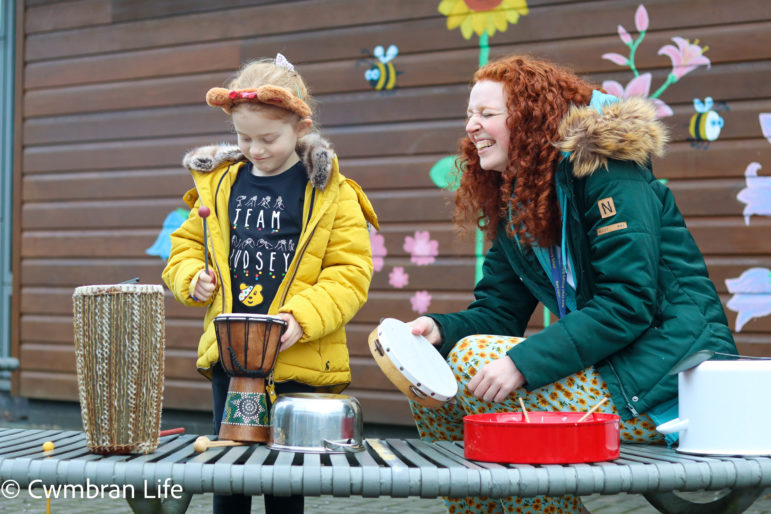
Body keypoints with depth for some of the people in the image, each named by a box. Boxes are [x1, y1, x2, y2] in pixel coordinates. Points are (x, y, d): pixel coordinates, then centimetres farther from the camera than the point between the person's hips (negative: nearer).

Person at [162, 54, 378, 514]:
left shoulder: (332, 194, -4)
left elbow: (350, 272, -8)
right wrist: (193, 279, -3)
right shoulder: (218, 184, 9)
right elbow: (188, 244, 20)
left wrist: (299, 319, -20)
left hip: (298, 360, -3)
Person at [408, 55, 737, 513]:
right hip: (604, 367, 8)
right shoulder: (512, 204, 13)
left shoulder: (606, 169, -13)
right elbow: (498, 311, 9)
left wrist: (523, 362, -28)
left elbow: (628, 304, -22)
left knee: (474, 357, -21)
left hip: (666, 380, -8)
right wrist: (440, 330, -12)